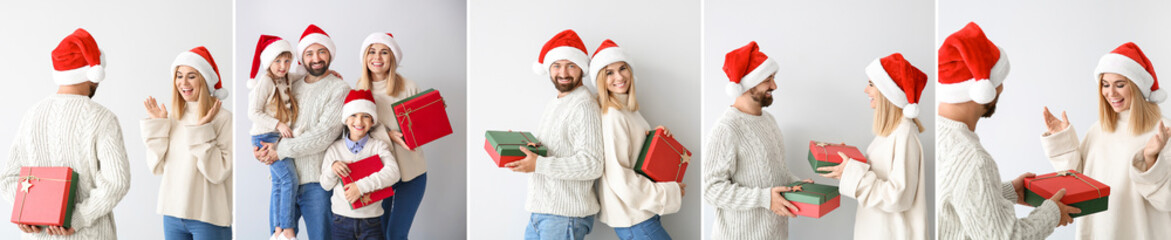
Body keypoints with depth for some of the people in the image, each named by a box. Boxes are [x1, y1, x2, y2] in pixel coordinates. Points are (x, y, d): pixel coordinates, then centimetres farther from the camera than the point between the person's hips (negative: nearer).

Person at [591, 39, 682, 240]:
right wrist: (668, 193, -15)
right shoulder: (612, 116, -18)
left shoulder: (628, 110, 12)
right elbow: (619, 178, -21)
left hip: (640, 213, 9)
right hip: (633, 220, -9)